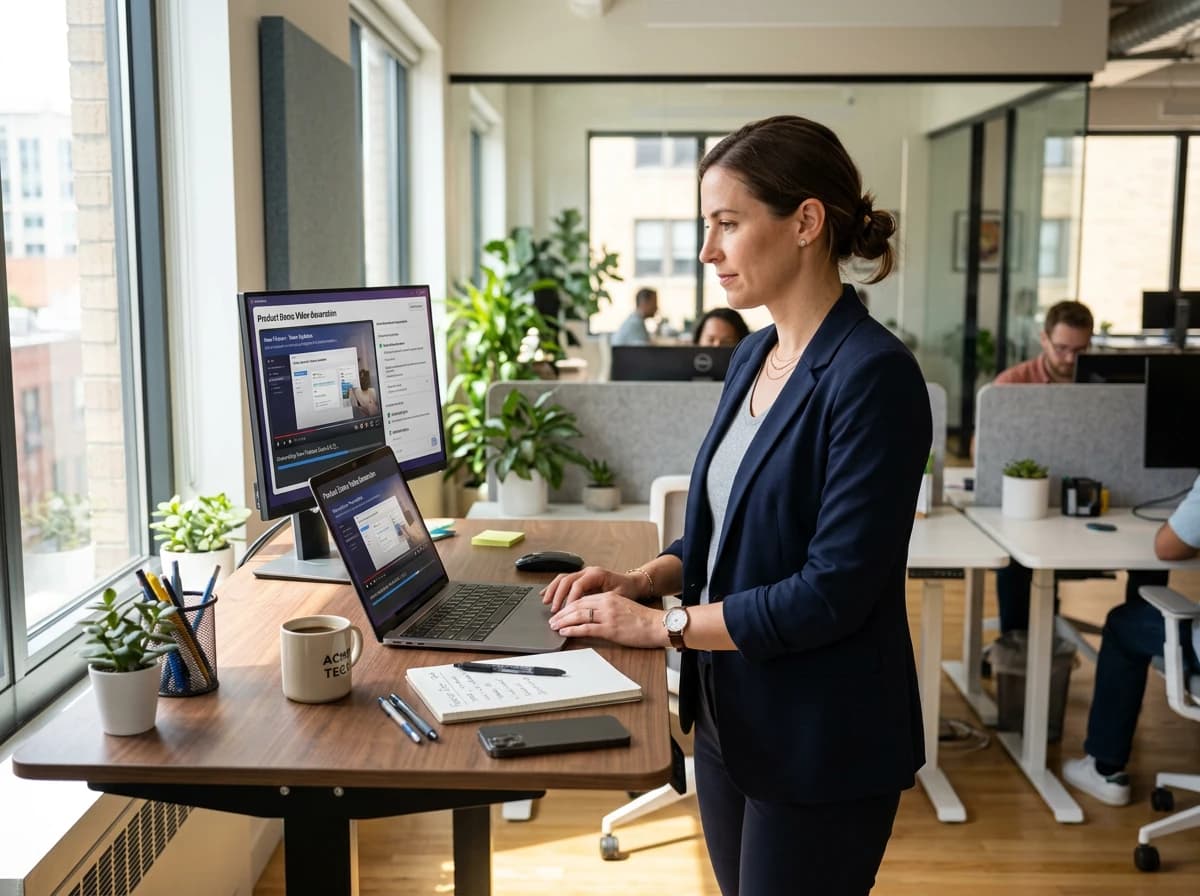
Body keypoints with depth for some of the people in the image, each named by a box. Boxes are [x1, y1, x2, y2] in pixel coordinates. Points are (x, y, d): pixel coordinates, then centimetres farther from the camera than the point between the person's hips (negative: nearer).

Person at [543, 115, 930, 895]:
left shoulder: (872, 374, -21)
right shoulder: (755, 356, 6)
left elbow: (834, 590, -24)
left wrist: (663, 624, -18)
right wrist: (642, 580, 0)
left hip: (821, 747, -8)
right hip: (732, 719, 8)